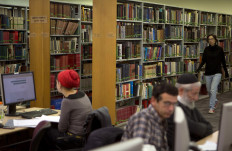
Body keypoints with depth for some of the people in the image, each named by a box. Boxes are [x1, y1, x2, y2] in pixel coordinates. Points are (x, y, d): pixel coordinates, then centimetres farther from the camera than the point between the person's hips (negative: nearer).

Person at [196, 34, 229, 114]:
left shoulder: (219, 49, -4)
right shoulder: (206, 49, 2)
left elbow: (223, 61, 3)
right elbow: (203, 61, 5)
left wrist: (226, 72, 8)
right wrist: (198, 69, -10)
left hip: (217, 73, -4)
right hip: (208, 73, 4)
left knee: (213, 90, -15)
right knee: (209, 90, 13)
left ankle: (212, 108, -8)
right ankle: (215, 101, 41)